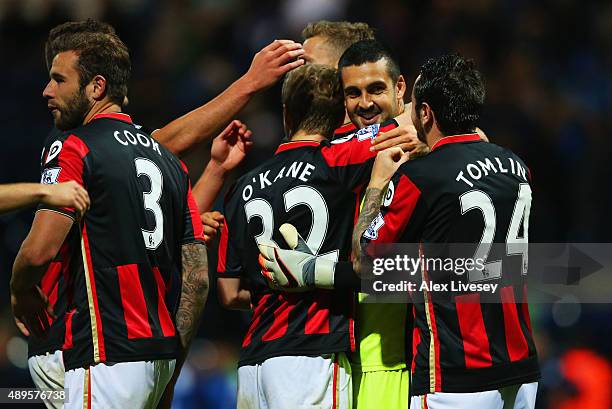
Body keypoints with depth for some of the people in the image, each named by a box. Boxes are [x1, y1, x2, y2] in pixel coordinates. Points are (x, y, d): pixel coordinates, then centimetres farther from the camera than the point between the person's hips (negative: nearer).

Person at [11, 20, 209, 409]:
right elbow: (198, 278, 15)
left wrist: (22, 292, 5)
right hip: (162, 350, 8)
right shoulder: (169, 160, 17)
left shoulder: (74, 148, -6)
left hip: (108, 356, -8)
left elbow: (40, 250, -17)